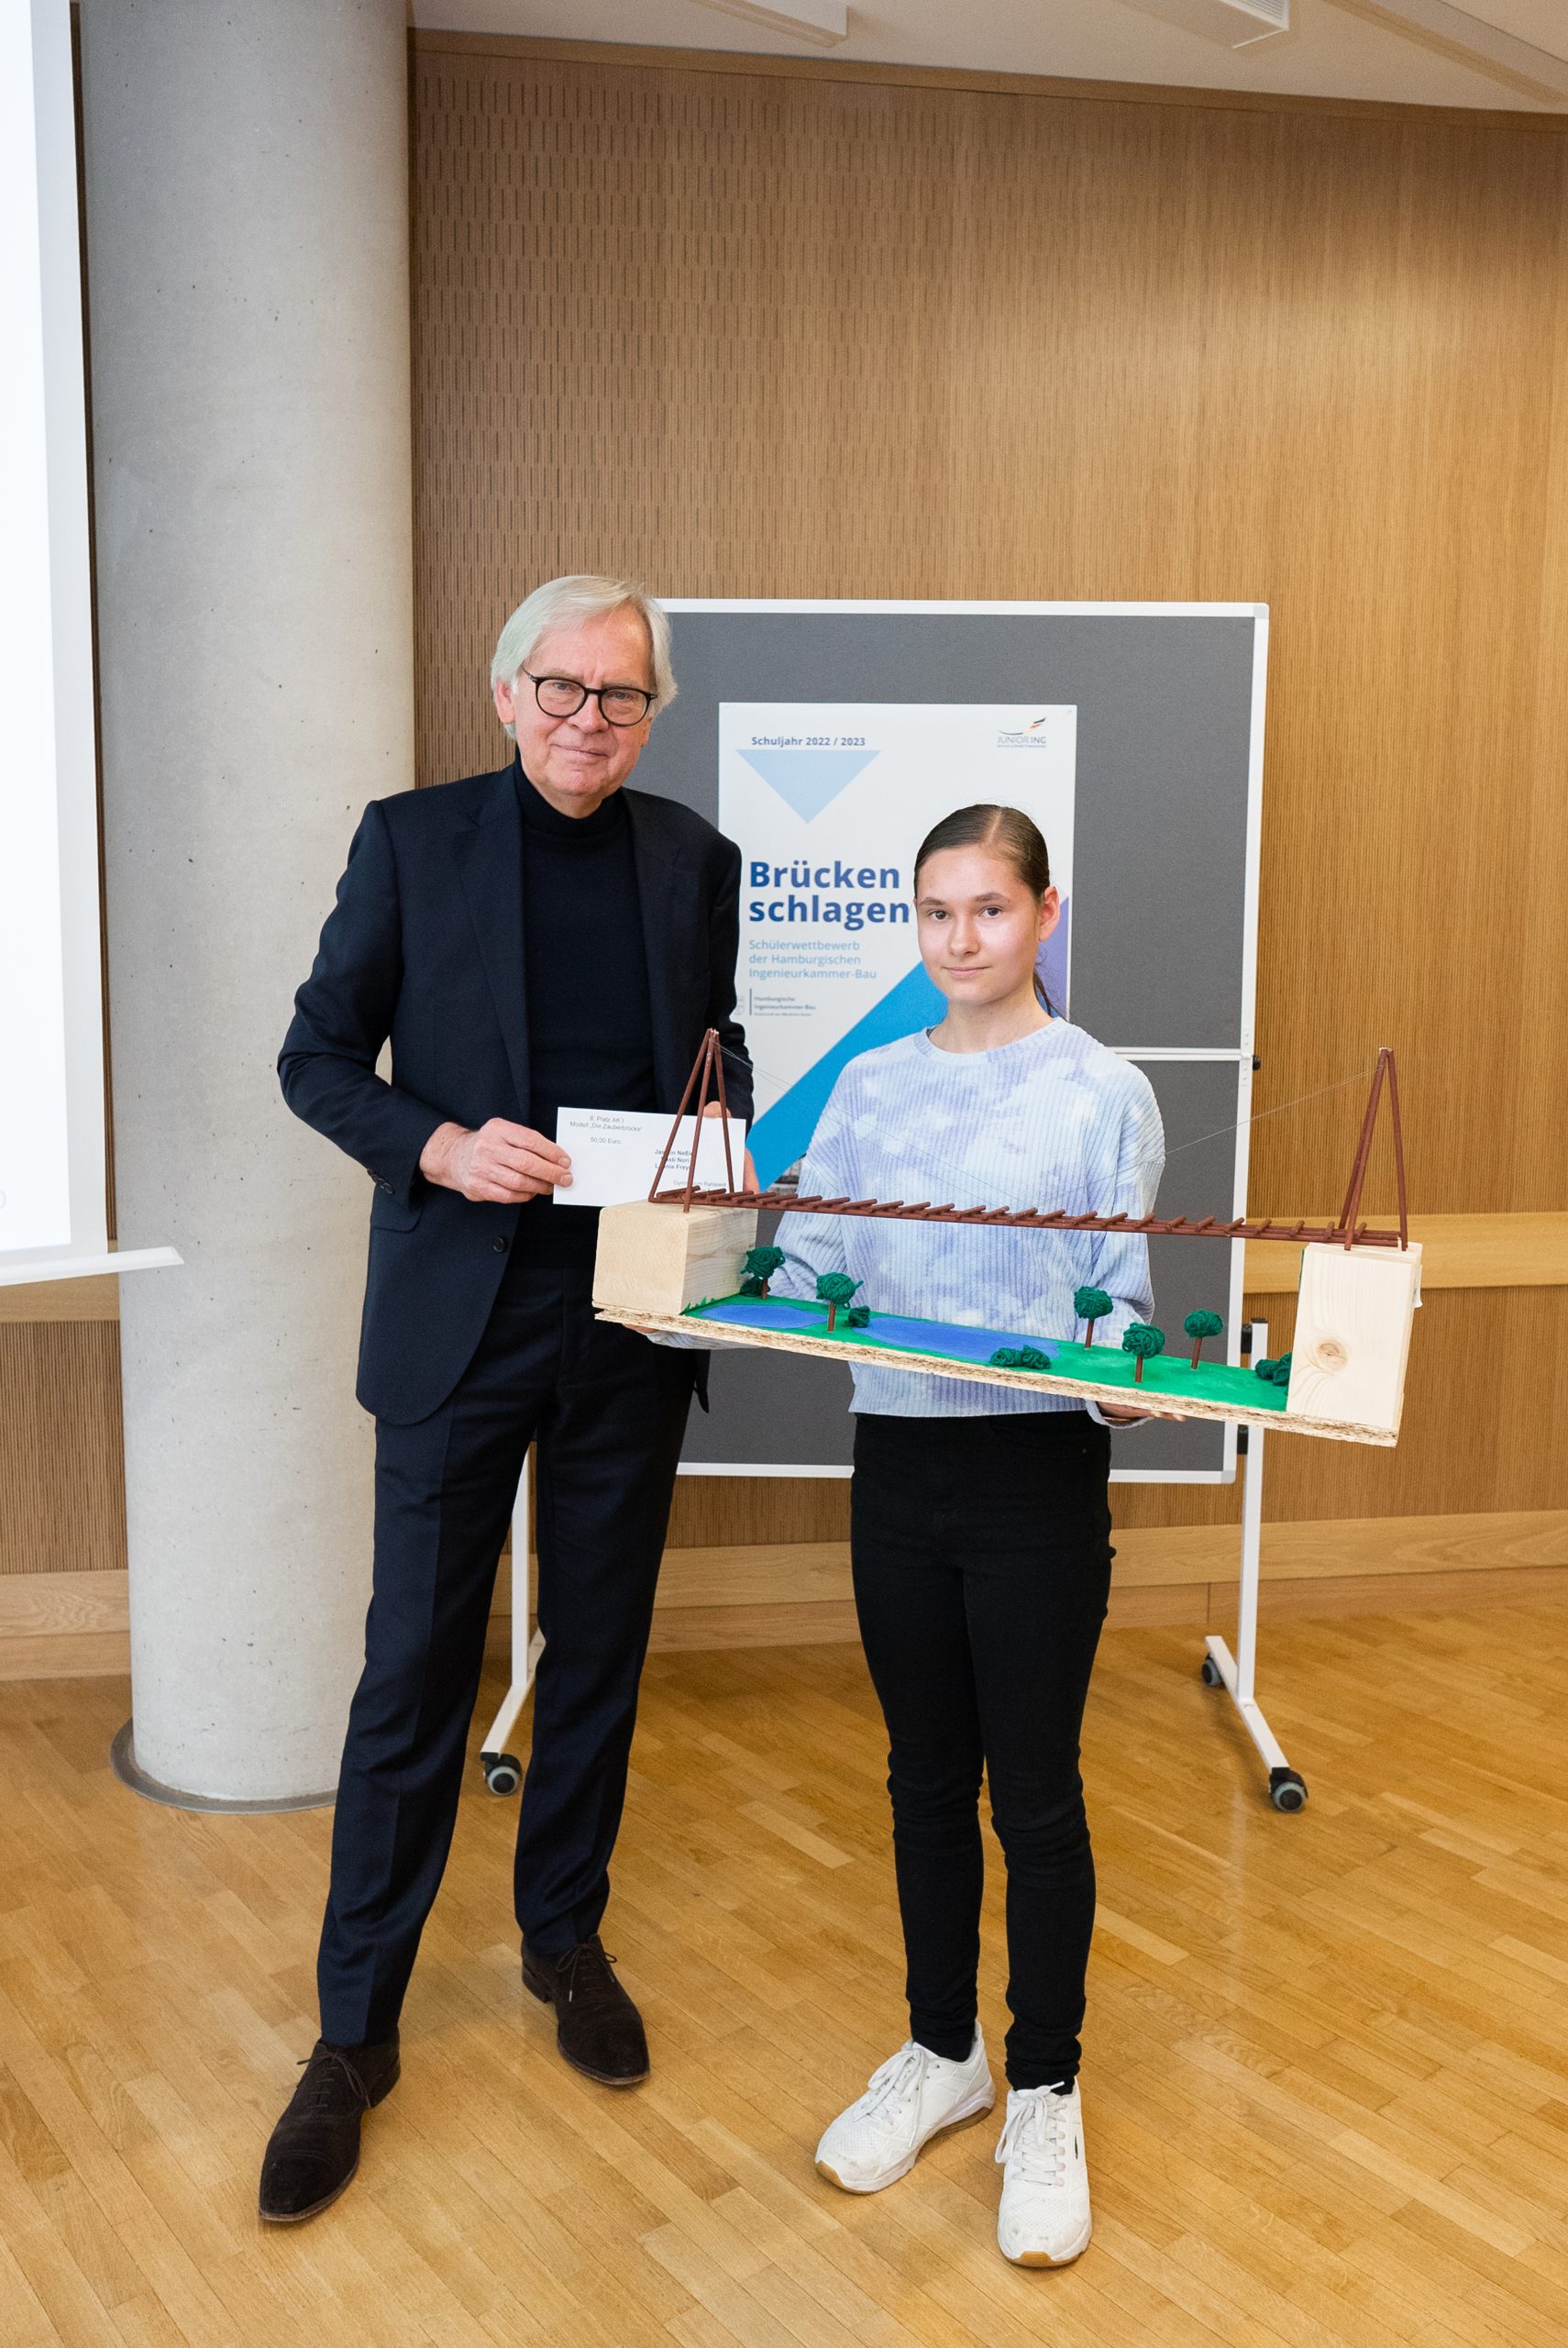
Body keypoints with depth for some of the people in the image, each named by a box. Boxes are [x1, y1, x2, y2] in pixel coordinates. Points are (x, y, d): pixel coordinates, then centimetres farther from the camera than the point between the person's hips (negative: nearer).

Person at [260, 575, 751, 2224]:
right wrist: (439, 1145, -18)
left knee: (599, 1653, 15)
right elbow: (316, 1056, -1)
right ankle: (355, 2030, 22)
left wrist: (724, 1140, -6)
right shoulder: (411, 840, -2)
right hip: (460, 1315, -3)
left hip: (634, 1319, 3)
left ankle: (565, 1941, 38)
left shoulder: (694, 863, 6)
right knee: (415, 1671, 4)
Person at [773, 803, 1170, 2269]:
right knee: (926, 1777, 17)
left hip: (1037, 1473, -3)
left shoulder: (1103, 1091, -3)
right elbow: (805, 1268, 6)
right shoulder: (870, 1085, 7)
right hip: (898, 1461, 4)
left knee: (1034, 1791, 8)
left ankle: (1043, 2093, 30)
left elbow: (1118, 1299, -4)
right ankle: (940, 2053, 38)